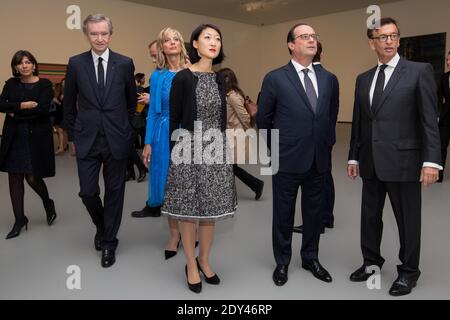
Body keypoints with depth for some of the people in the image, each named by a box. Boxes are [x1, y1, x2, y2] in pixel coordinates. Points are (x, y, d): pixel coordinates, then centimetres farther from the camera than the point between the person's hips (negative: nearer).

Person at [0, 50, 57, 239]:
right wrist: (23, 105, -16)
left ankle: (48, 203, 26)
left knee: (32, 177, -6)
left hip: (36, 137, -4)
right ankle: (19, 220, 17)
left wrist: (16, 113, -9)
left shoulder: (44, 85, -2)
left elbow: (43, 109, -16)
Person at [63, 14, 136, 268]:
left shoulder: (125, 63, 1)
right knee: (88, 192, 2)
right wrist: (74, 133, 10)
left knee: (114, 192, 7)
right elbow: (69, 103, 10)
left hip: (116, 139, 0)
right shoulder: (76, 63, 3)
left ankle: (109, 243, 23)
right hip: (87, 140, 1)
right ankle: (102, 227, 33)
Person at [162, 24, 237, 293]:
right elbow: (174, 121, -6)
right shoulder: (183, 78, -7)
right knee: (189, 212, 7)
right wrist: (173, 156, -7)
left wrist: (224, 151, 14)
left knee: (210, 211, 12)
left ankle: (204, 261, 31)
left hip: (216, 152, 5)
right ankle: (191, 265, 25)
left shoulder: (219, 79, 9)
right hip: (190, 152, -5)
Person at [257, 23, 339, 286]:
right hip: (287, 159, -4)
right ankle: (282, 262, 28)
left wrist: (326, 142, 15)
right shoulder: (275, 78, -7)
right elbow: (263, 119, 1)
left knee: (314, 212, 15)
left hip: (319, 159, 4)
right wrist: (277, 147, 6)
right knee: (284, 214, 10)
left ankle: (311, 258, 35)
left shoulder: (329, 79, 6)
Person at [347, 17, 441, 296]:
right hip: (371, 163, 5)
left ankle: (408, 271, 26)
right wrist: (354, 157, 12)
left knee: (408, 220, 7)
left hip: (403, 160, -4)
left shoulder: (420, 71, -2)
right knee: (370, 216, 14)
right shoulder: (363, 79, 12)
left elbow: (430, 120, -8)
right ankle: (372, 261, 33)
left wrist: (431, 160, -14)